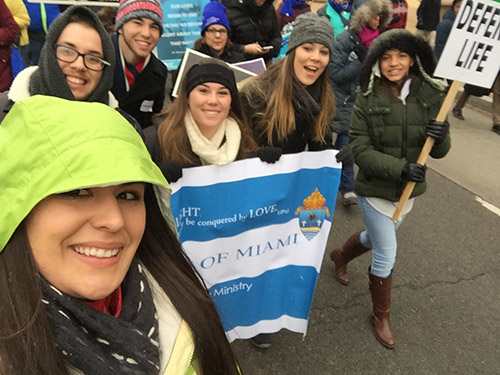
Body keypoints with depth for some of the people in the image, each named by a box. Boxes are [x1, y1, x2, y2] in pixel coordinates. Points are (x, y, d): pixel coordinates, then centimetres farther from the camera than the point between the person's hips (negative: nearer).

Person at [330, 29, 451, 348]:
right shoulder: (367, 100, -14)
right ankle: (381, 316, 29)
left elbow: (439, 152, -3)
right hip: (375, 190, -4)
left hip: (407, 191, 4)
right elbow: (360, 150, -17)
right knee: (386, 255, 2)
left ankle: (340, 256, 58)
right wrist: (400, 167, -28)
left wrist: (442, 137, -26)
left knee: (377, 238, 25)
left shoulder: (431, 96, -7)